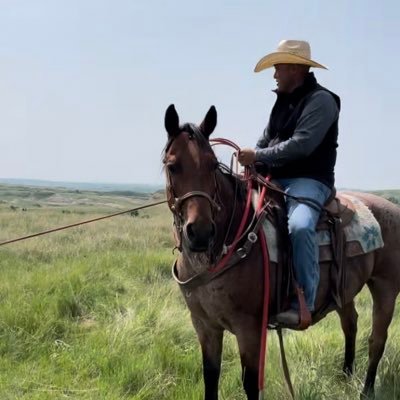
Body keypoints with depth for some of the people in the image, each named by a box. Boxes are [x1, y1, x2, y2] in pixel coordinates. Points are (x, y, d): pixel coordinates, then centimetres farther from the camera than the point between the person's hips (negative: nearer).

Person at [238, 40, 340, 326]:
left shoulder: (321, 100, -9)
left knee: (300, 226, -37)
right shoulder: (284, 101, 17)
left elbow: (301, 145, -20)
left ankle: (304, 304, -30)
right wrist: (250, 160, 1)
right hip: (274, 180, 9)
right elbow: (267, 140, 21)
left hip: (308, 181, -9)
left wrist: (258, 156, -16)